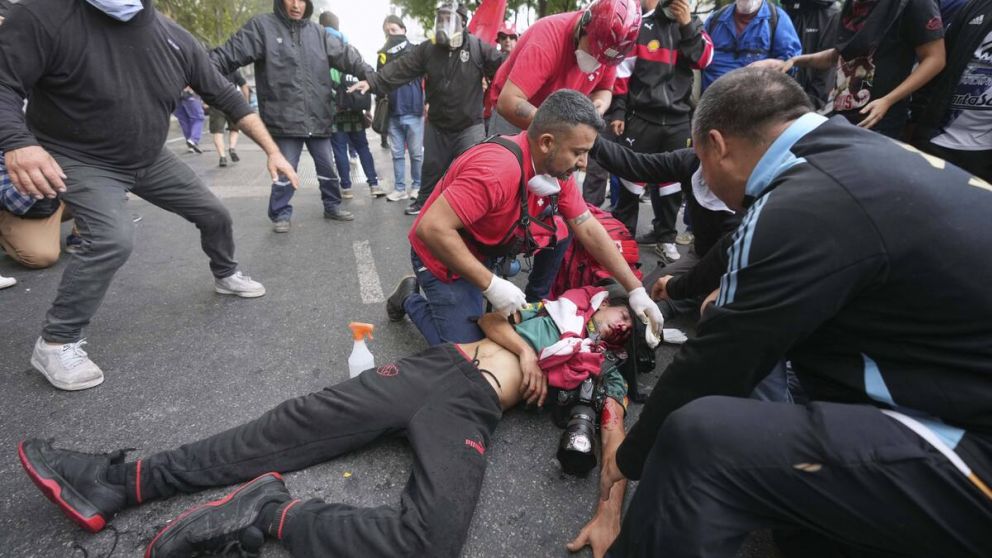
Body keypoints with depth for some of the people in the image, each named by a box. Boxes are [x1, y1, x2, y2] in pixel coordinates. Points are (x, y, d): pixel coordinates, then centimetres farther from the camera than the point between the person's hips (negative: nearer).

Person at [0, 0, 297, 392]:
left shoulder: (176, 39, -12)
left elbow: (227, 98, -5)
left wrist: (273, 151, -9)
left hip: (150, 159, 5)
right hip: (81, 159, -5)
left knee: (215, 214, 9)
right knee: (113, 239, -26)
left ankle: (226, 275, 40)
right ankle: (55, 343, -8)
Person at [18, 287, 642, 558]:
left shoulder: (605, 373, 16)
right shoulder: (561, 296, 24)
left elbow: (616, 440, 3)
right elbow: (490, 314, 19)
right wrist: (520, 348, 2)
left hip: (471, 409, -3)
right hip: (438, 365, 4)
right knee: (297, 424, -8)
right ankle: (122, 483, 0)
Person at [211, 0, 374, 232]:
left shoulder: (317, 31, 10)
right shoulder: (262, 26, -2)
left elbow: (344, 54, 7)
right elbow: (229, 54, -7)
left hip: (318, 118, 4)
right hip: (285, 119, -4)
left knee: (327, 167, 14)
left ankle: (332, 207, 33)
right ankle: (280, 215, 21)